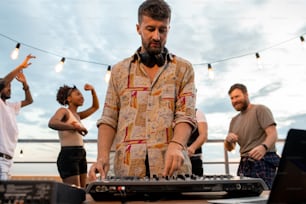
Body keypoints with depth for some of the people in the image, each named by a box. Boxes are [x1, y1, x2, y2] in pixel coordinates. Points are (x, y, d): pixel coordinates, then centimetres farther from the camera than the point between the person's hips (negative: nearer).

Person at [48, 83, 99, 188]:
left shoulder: (77, 115, 20)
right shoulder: (63, 111, -2)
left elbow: (95, 107, 29)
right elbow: (52, 123, -23)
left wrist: (93, 90, 17)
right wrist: (75, 127, -25)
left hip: (81, 156, 8)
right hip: (68, 155, -8)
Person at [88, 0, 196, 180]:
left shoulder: (183, 69, 8)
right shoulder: (120, 70, 12)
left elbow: (186, 115, -3)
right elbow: (109, 119, 9)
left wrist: (176, 144, -23)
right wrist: (103, 157, -7)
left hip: (170, 167, -1)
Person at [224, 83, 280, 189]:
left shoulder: (260, 109, 0)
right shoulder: (234, 120, 19)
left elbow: (273, 134, -13)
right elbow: (229, 148, 18)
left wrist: (263, 147, -34)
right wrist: (228, 140, -5)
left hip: (263, 162, -6)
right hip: (244, 164, 6)